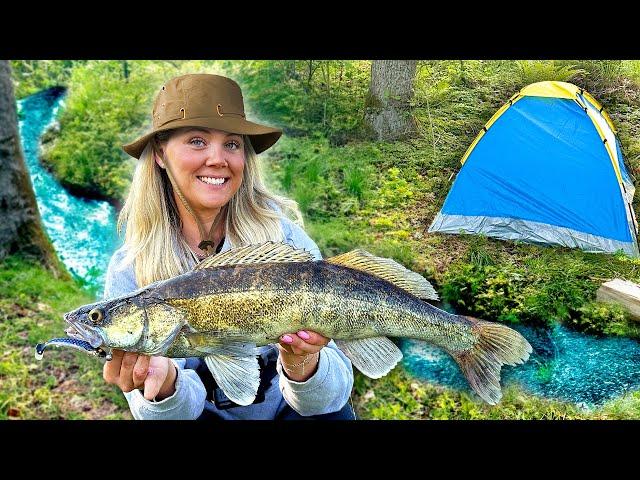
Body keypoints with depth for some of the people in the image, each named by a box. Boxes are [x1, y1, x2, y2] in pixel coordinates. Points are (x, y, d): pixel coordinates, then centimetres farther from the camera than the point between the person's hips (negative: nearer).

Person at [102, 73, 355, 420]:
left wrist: (302, 365, -39)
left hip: (285, 407, 0)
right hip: (203, 412, 1)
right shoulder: (128, 271, -13)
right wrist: (164, 386, -35)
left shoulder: (284, 239, -18)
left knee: (331, 412, -27)